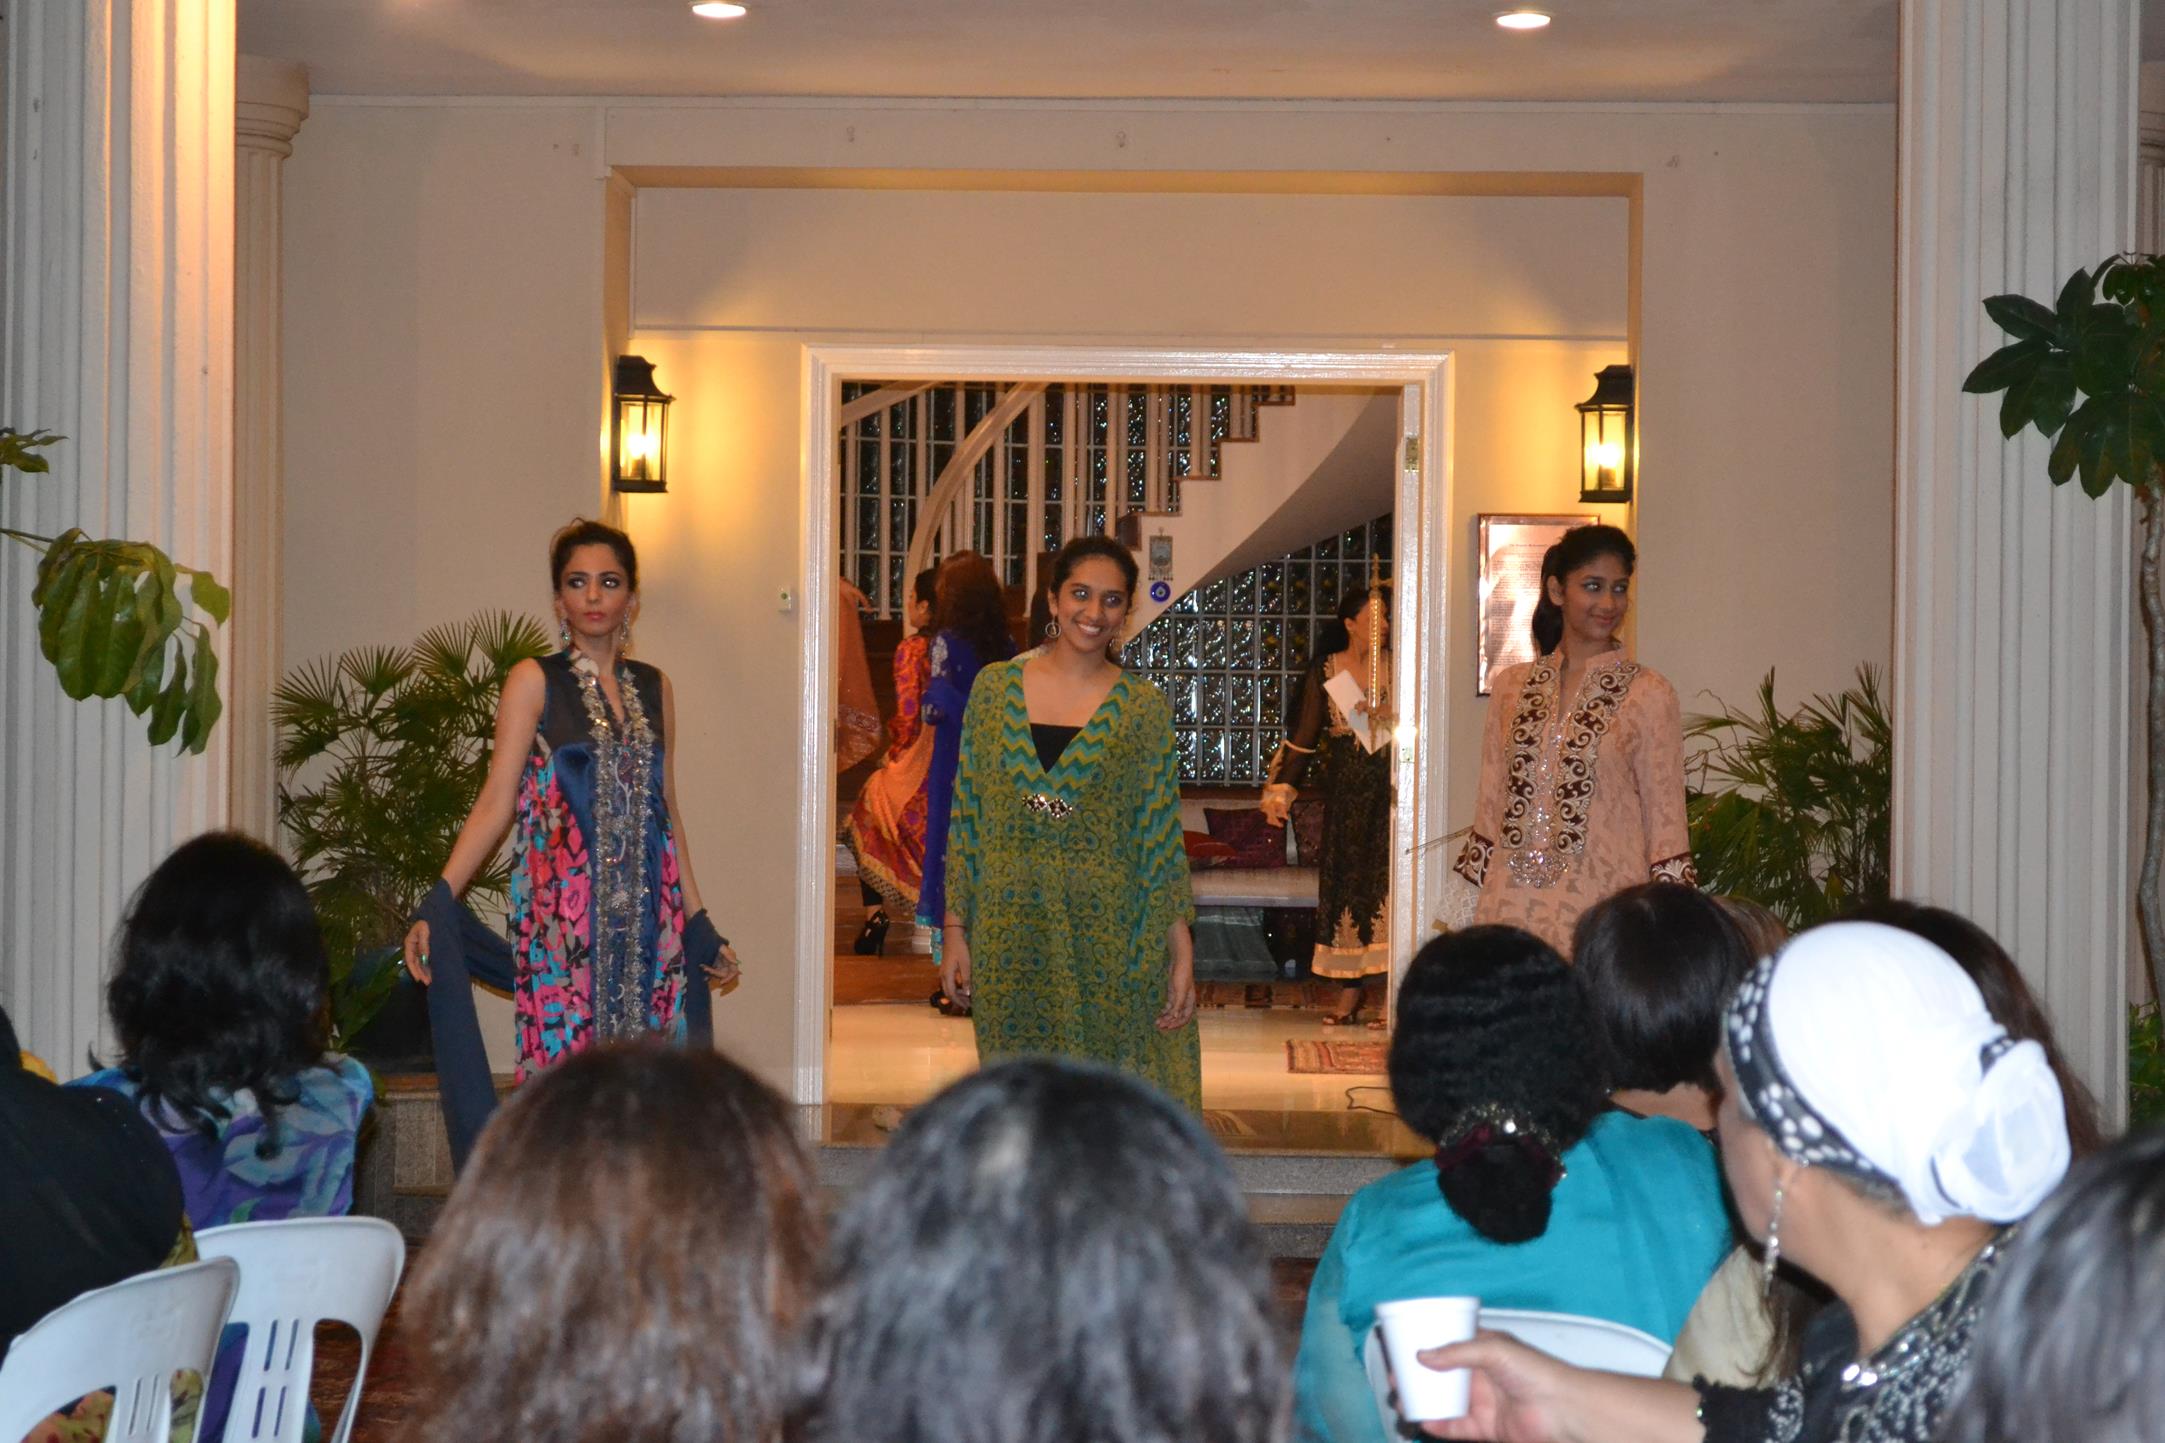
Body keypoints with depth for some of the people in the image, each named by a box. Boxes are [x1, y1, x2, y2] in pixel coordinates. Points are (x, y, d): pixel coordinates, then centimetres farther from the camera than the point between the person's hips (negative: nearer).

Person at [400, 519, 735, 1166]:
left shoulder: (654, 688, 13)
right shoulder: (535, 682, 1)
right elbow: (496, 804, -5)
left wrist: (700, 924, 17)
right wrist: (437, 906, -16)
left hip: (647, 911, 4)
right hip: (563, 911, -4)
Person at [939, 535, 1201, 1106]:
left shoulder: (1143, 709, 1)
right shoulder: (995, 688, 5)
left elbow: (1162, 839, 2)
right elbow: (966, 818, 8)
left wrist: (1181, 949, -3)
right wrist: (956, 929, 4)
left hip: (1106, 937, -1)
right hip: (1010, 936, 1)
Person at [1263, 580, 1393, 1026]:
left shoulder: (1396, 670, 4)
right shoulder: (1325, 671, 5)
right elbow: (1303, 737, 4)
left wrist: (1391, 720, -16)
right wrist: (1281, 790, -3)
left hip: (1388, 791, -1)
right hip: (1344, 791, 1)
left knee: (1387, 881, -6)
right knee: (1344, 880, 3)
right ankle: (1350, 992, 12)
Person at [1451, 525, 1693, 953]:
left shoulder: (1649, 695, -1)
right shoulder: (1512, 686, 10)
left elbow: (1665, 820, 0)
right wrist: (1484, 899, 12)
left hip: (1601, 908, -3)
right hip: (1513, 908, 3)